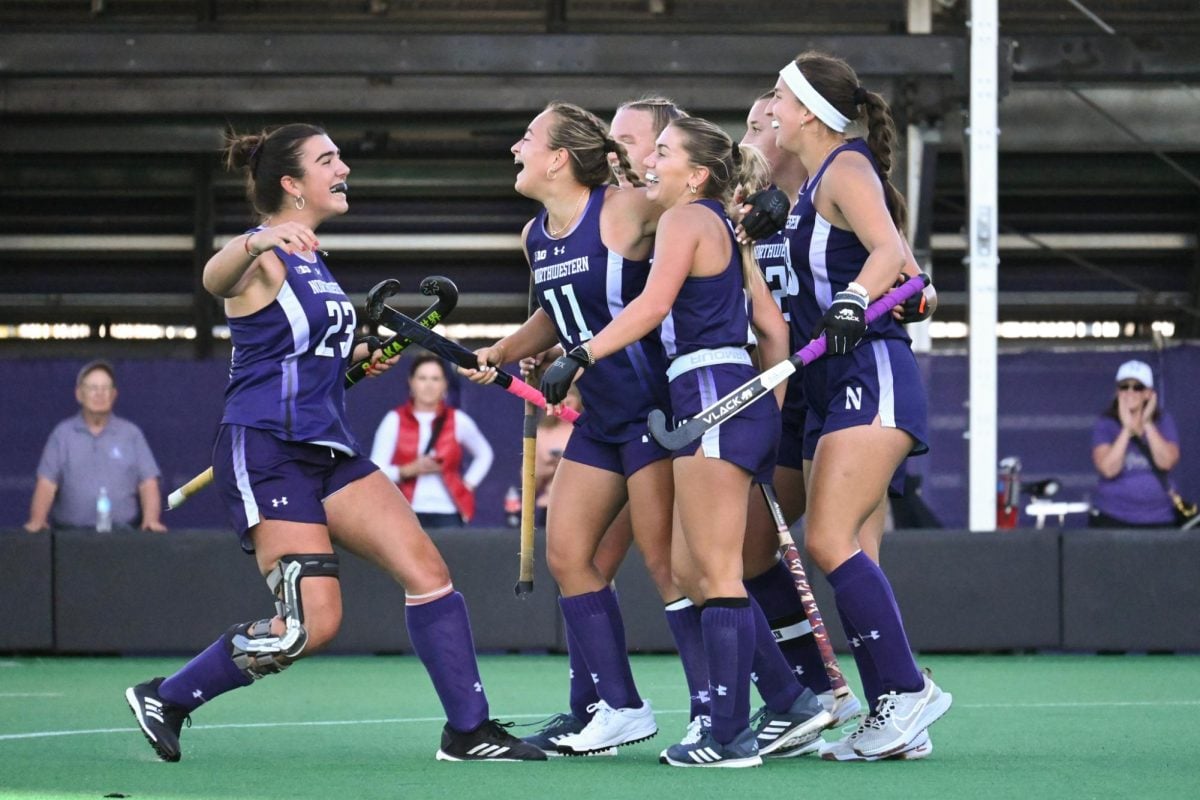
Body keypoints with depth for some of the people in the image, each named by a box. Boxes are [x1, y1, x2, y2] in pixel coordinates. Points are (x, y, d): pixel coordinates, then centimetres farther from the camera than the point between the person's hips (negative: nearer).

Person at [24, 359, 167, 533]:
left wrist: (151, 520, -11)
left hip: (122, 533, 0)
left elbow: (148, 485, 6)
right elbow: (46, 485, 3)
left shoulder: (131, 434, 11)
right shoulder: (62, 434, 11)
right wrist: (37, 521, -13)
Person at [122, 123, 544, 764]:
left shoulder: (309, 260, 17)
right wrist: (258, 242, -60)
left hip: (328, 449, 9)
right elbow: (216, 278, -38)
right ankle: (164, 698, 4)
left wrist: (356, 356, 16)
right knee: (310, 626, -13)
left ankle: (469, 730, -1)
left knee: (426, 570, -4)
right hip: (265, 453, -9)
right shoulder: (262, 259, -11)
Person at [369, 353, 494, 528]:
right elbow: (377, 471, -2)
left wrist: (468, 485, 9)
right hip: (409, 514, -1)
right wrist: (410, 470, -17)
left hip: (448, 514, 1)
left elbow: (484, 455, 23)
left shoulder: (458, 420, 7)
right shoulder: (395, 420, 2)